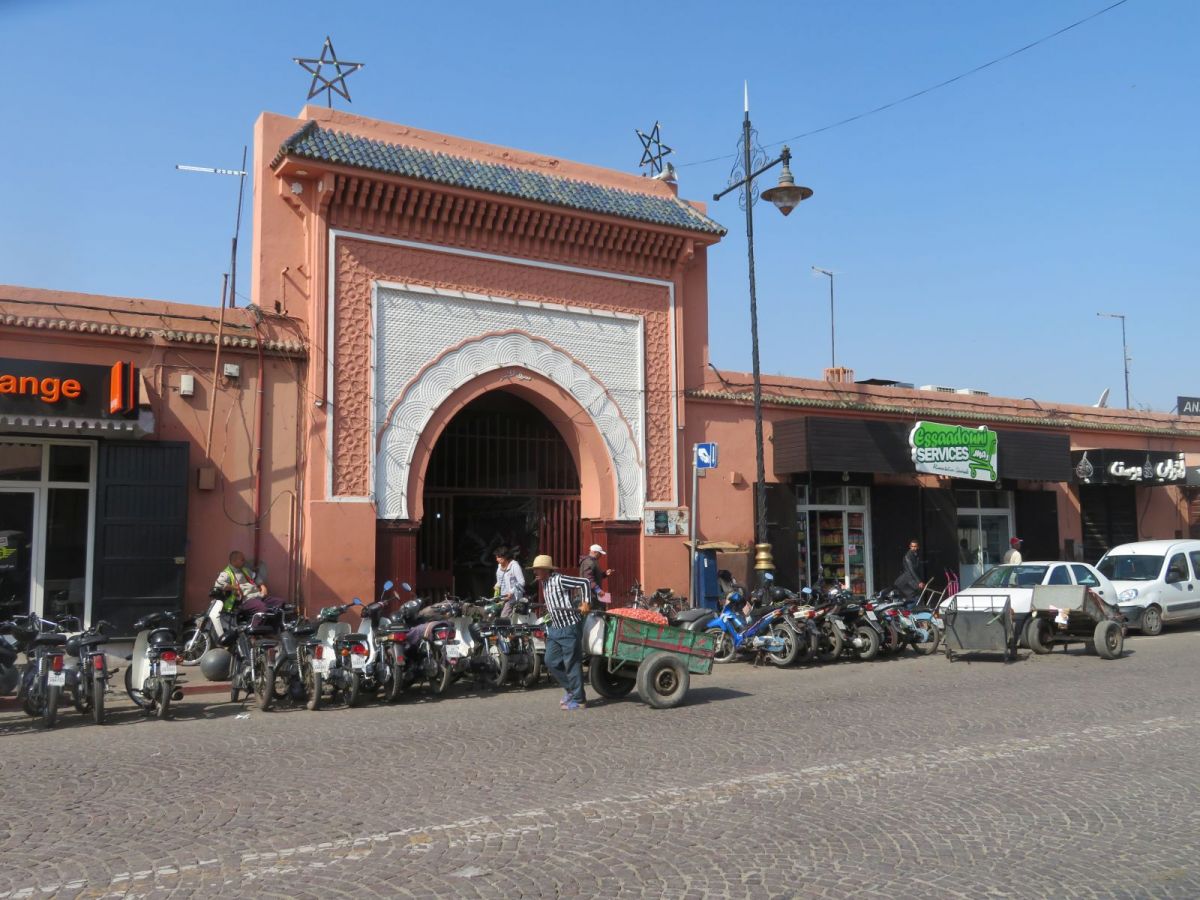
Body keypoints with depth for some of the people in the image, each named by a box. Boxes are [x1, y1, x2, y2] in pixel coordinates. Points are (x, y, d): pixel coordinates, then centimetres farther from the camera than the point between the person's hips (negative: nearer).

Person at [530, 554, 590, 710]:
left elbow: (585, 582, -19)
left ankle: (578, 700, 7)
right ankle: (569, 688, 27)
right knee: (551, 662, 10)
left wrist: (585, 602, -21)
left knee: (572, 664, -2)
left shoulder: (559, 580, -17)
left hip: (570, 628, -9)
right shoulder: (543, 583, 9)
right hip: (554, 628, 9)